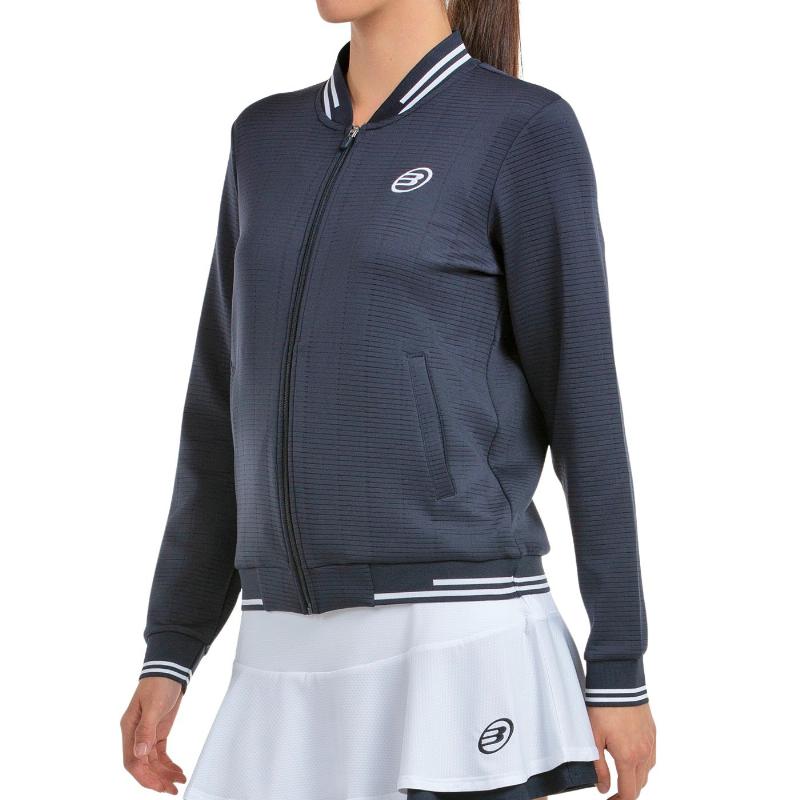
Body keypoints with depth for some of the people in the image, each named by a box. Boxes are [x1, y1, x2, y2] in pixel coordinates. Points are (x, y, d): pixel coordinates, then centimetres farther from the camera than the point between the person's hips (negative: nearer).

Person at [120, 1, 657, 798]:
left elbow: (584, 404, -2)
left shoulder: (526, 132, -1)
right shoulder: (268, 141, 17)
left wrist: (620, 669, -4)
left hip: (461, 650, -6)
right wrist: (167, 652, 14)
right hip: (300, 677, 6)